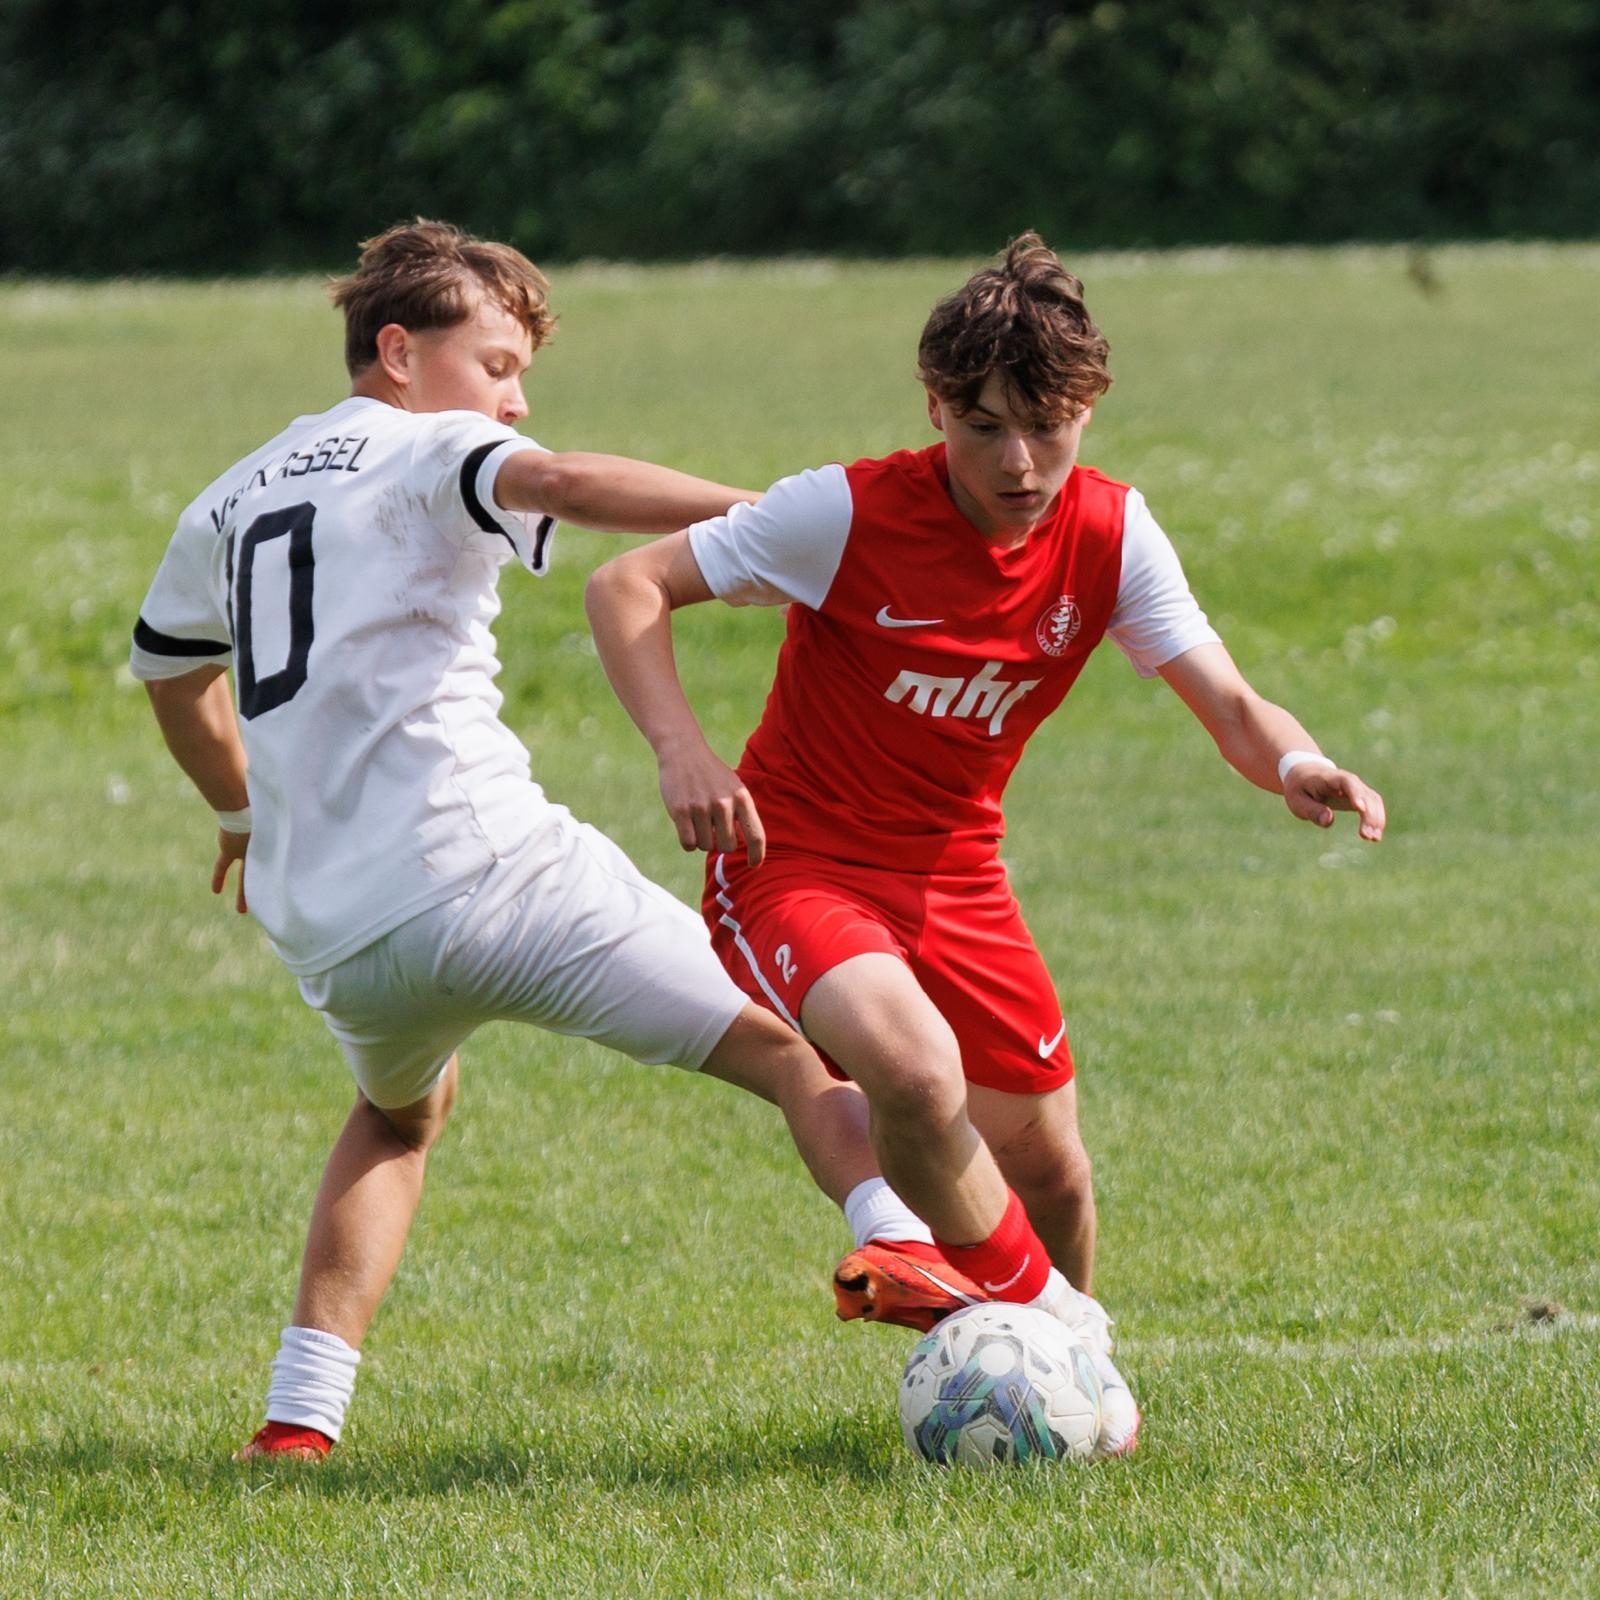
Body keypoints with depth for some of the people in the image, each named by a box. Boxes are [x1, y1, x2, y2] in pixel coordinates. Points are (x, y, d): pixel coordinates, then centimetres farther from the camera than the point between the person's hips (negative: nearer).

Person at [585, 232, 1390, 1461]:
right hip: (797, 864, -5)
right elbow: (627, 587, -15)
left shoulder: (1108, 536, -9)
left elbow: (1226, 703, -11)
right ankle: (1050, 1321, -6)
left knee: (1045, 1167, 4)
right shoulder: (849, 514, -21)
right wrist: (682, 747, -31)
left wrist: (1294, 764, -35)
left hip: (955, 877, 5)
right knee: (916, 1069, -32)